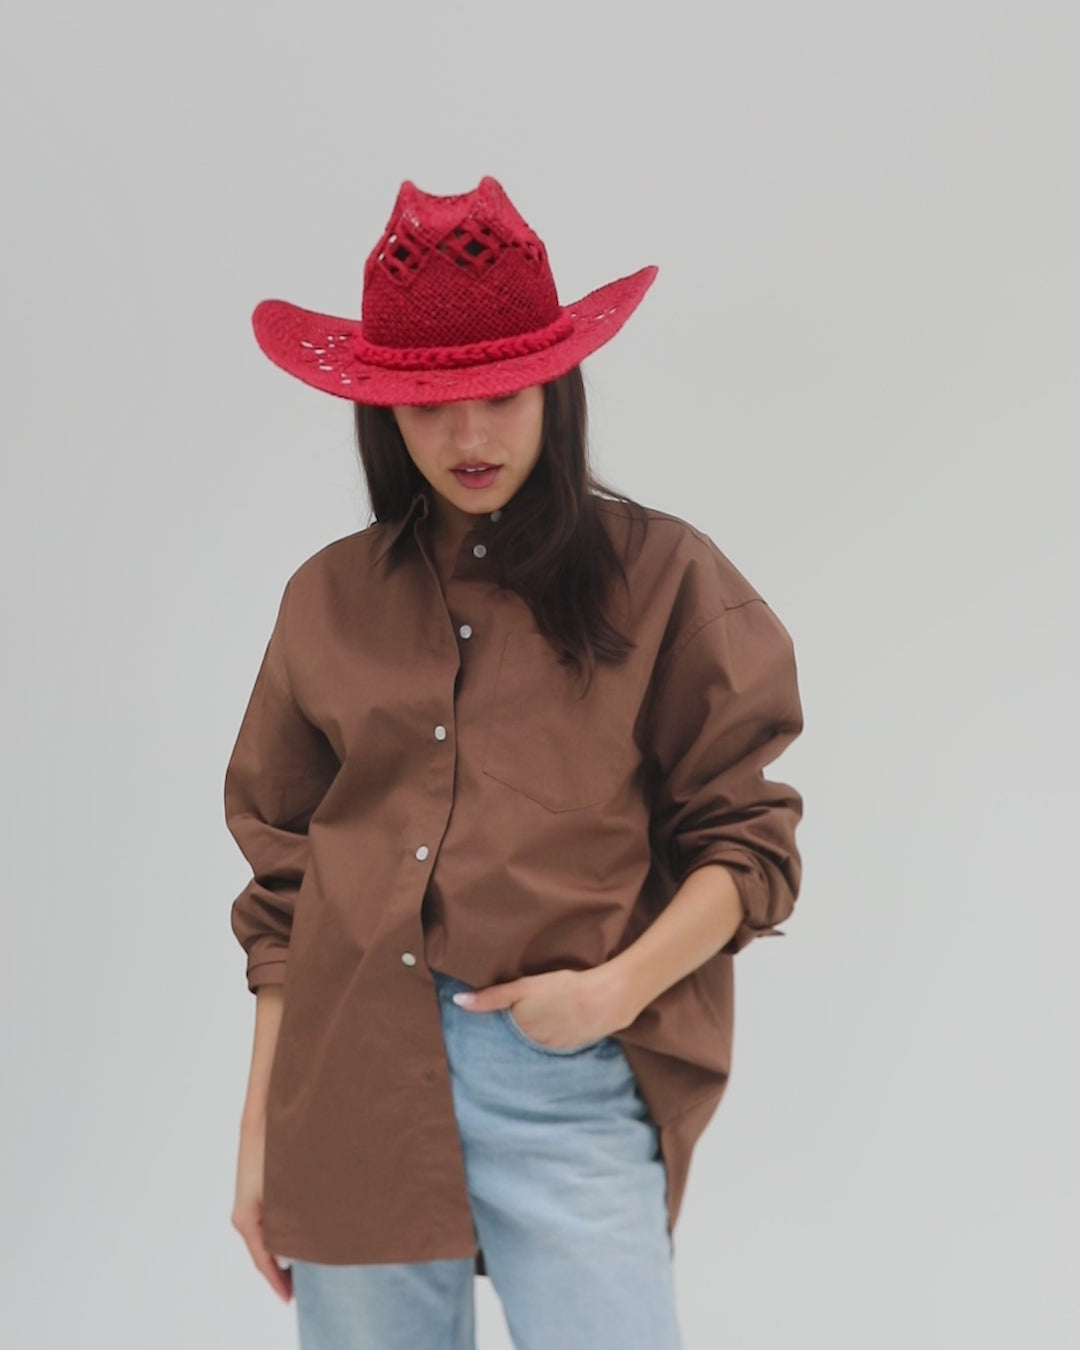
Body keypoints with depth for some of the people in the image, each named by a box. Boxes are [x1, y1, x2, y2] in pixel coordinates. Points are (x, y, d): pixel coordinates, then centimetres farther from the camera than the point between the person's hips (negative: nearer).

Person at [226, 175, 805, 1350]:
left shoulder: (660, 579, 1)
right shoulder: (330, 599, 10)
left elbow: (746, 843, 2)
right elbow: (284, 887, 13)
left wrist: (618, 988, -13)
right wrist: (257, 1132, 12)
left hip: (568, 1077, -2)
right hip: (351, 1074, 3)